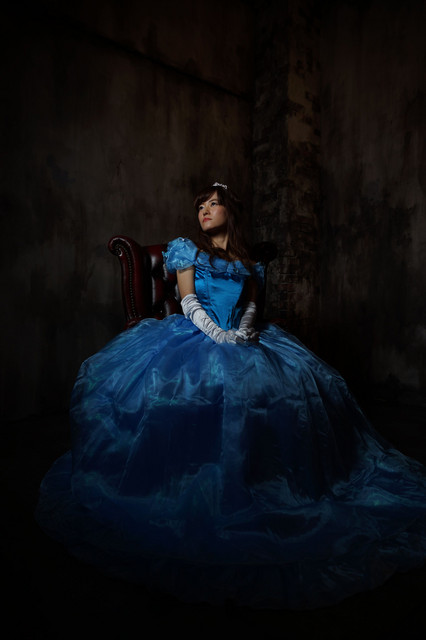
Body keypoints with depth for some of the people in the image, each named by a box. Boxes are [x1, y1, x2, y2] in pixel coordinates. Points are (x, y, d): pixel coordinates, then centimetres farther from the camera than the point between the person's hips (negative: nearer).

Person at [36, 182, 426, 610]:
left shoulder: (248, 263, 21)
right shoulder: (188, 250, 12)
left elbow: (251, 305, 13)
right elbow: (189, 302, 1)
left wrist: (244, 330, -9)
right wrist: (217, 334, -13)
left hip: (242, 341, 3)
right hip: (198, 336, -2)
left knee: (294, 383, -18)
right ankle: (191, 487, -14)